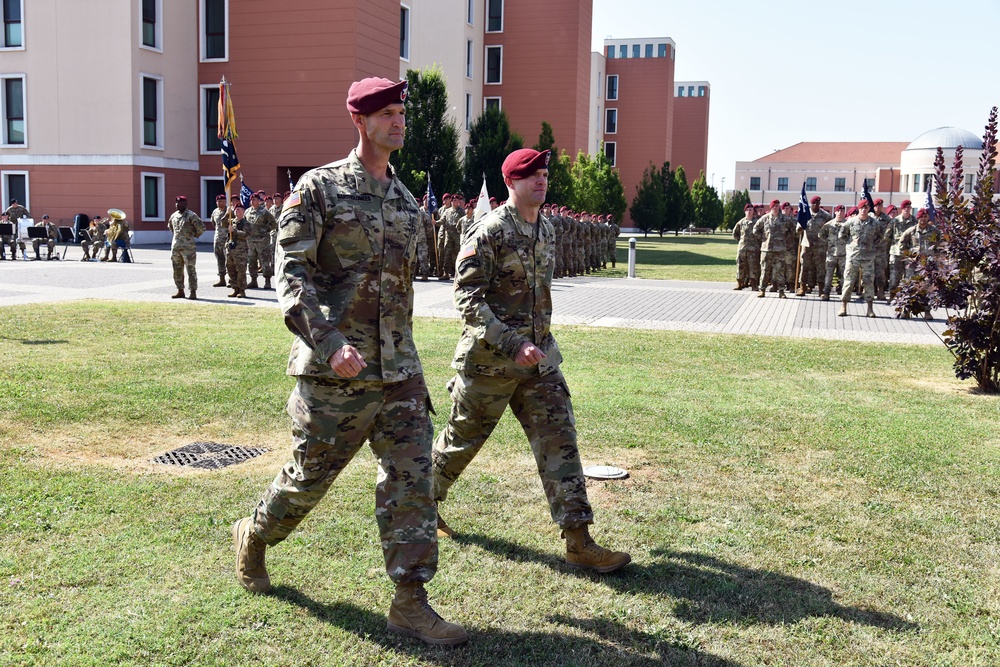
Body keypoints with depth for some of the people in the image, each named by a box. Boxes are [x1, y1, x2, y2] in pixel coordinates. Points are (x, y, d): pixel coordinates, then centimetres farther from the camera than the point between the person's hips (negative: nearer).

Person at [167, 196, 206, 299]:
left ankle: (193, 292, -1)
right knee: (177, 270, 10)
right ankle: (180, 291, 19)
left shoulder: (191, 216, -9)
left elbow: (202, 228, -13)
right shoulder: (174, 215, 12)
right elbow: (170, 226, 32)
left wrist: (194, 235, 0)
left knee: (190, 269, -4)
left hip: (188, 247, -7)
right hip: (175, 246, 7)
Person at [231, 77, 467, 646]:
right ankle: (254, 537, 39)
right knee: (311, 474, 9)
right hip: (335, 369, -5)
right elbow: (292, 274, -13)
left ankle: (410, 603, 7)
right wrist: (329, 344, -24)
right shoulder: (319, 189, -5)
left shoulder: (406, 200, 14)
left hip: (400, 370, 5)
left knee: (412, 477, -1)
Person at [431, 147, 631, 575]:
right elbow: (467, 297, -19)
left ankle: (578, 541, 1)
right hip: (490, 358, -6)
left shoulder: (546, 230, 9)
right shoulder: (489, 231, -14)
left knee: (559, 439, -1)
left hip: (539, 357, 6)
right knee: (464, 437, 11)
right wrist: (512, 344, -27)